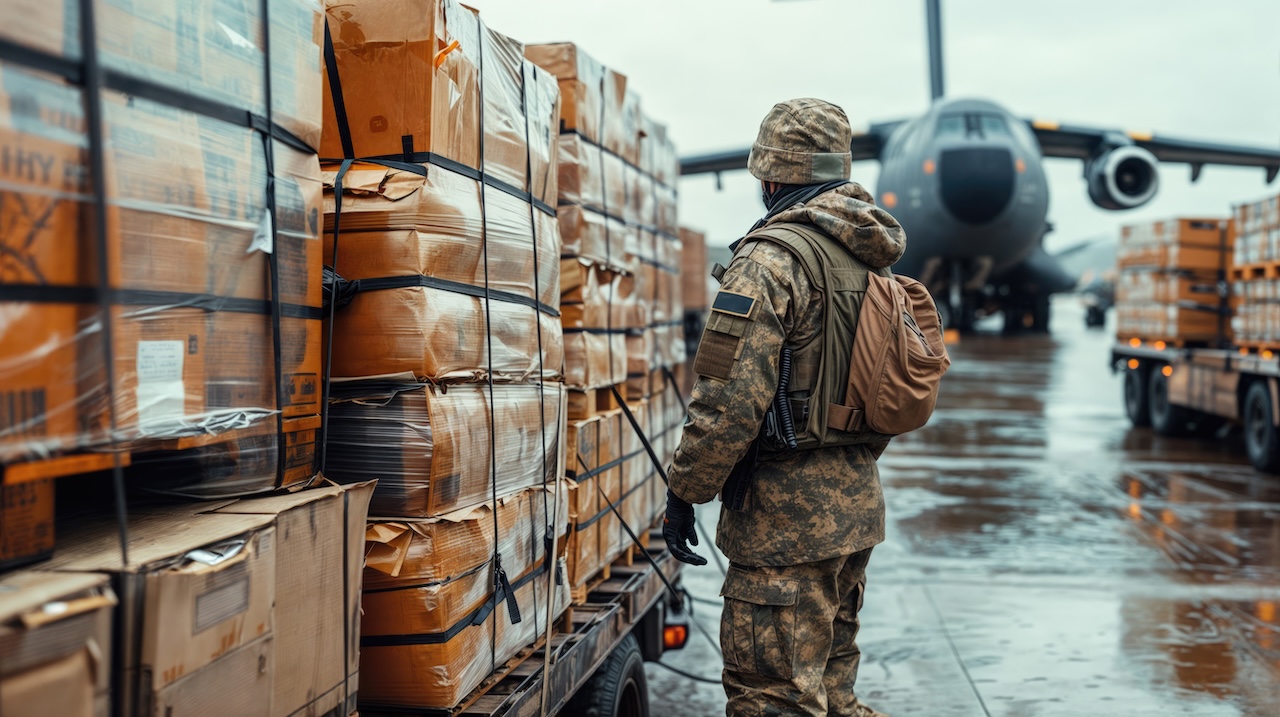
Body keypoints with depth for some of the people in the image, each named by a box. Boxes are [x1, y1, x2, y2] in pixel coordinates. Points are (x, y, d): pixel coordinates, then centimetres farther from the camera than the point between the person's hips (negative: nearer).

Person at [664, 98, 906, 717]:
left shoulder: (773, 256, -16)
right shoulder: (870, 260, 13)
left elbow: (730, 396, -21)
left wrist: (685, 491, -11)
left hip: (787, 514, -9)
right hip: (856, 503, 9)